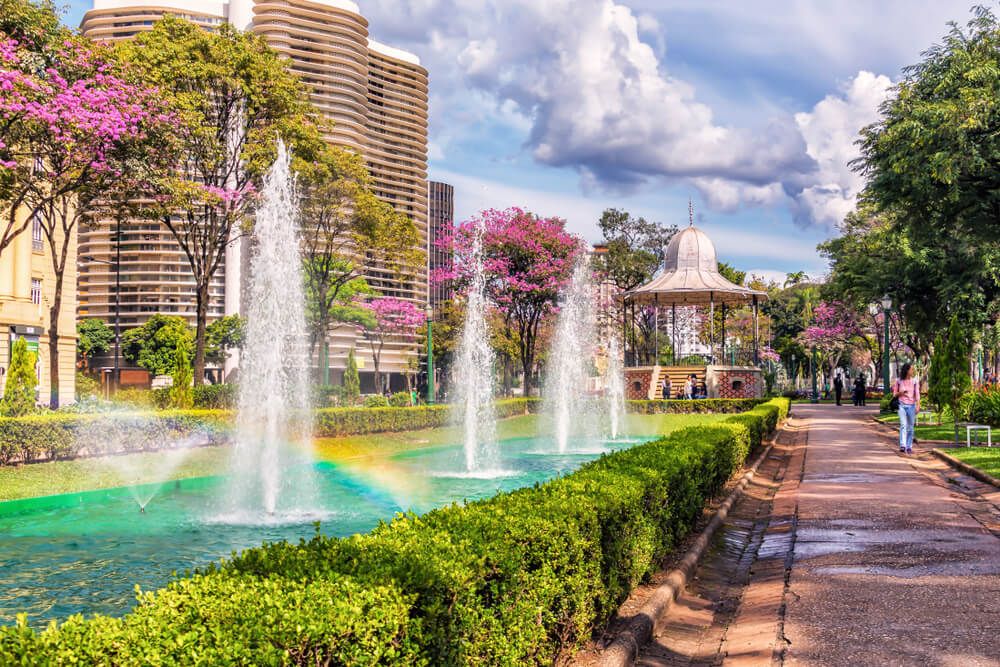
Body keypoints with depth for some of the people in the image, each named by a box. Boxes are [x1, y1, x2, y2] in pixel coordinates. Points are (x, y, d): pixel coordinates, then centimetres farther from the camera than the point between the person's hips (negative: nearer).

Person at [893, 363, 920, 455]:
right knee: (903, 425, -16)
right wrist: (900, 393, -12)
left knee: (910, 427, 6)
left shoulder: (915, 381, 2)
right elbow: (894, 394, 10)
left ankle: (909, 447, 15)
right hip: (902, 405, -1)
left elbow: (917, 394, -1)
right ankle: (902, 446, -24)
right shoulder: (899, 381, 2)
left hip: (911, 405, 1)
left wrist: (918, 405, -12)